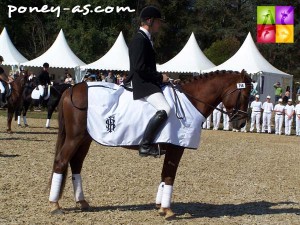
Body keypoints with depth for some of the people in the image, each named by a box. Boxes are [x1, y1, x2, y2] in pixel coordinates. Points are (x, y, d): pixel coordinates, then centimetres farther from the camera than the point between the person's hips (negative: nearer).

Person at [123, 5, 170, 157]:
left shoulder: (145, 39, 18)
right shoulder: (140, 40, -14)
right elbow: (140, 67, -22)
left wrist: (160, 77, 12)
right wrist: (160, 77, -15)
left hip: (147, 82, 11)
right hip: (142, 84, -11)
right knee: (164, 109, -28)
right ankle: (145, 145, -26)